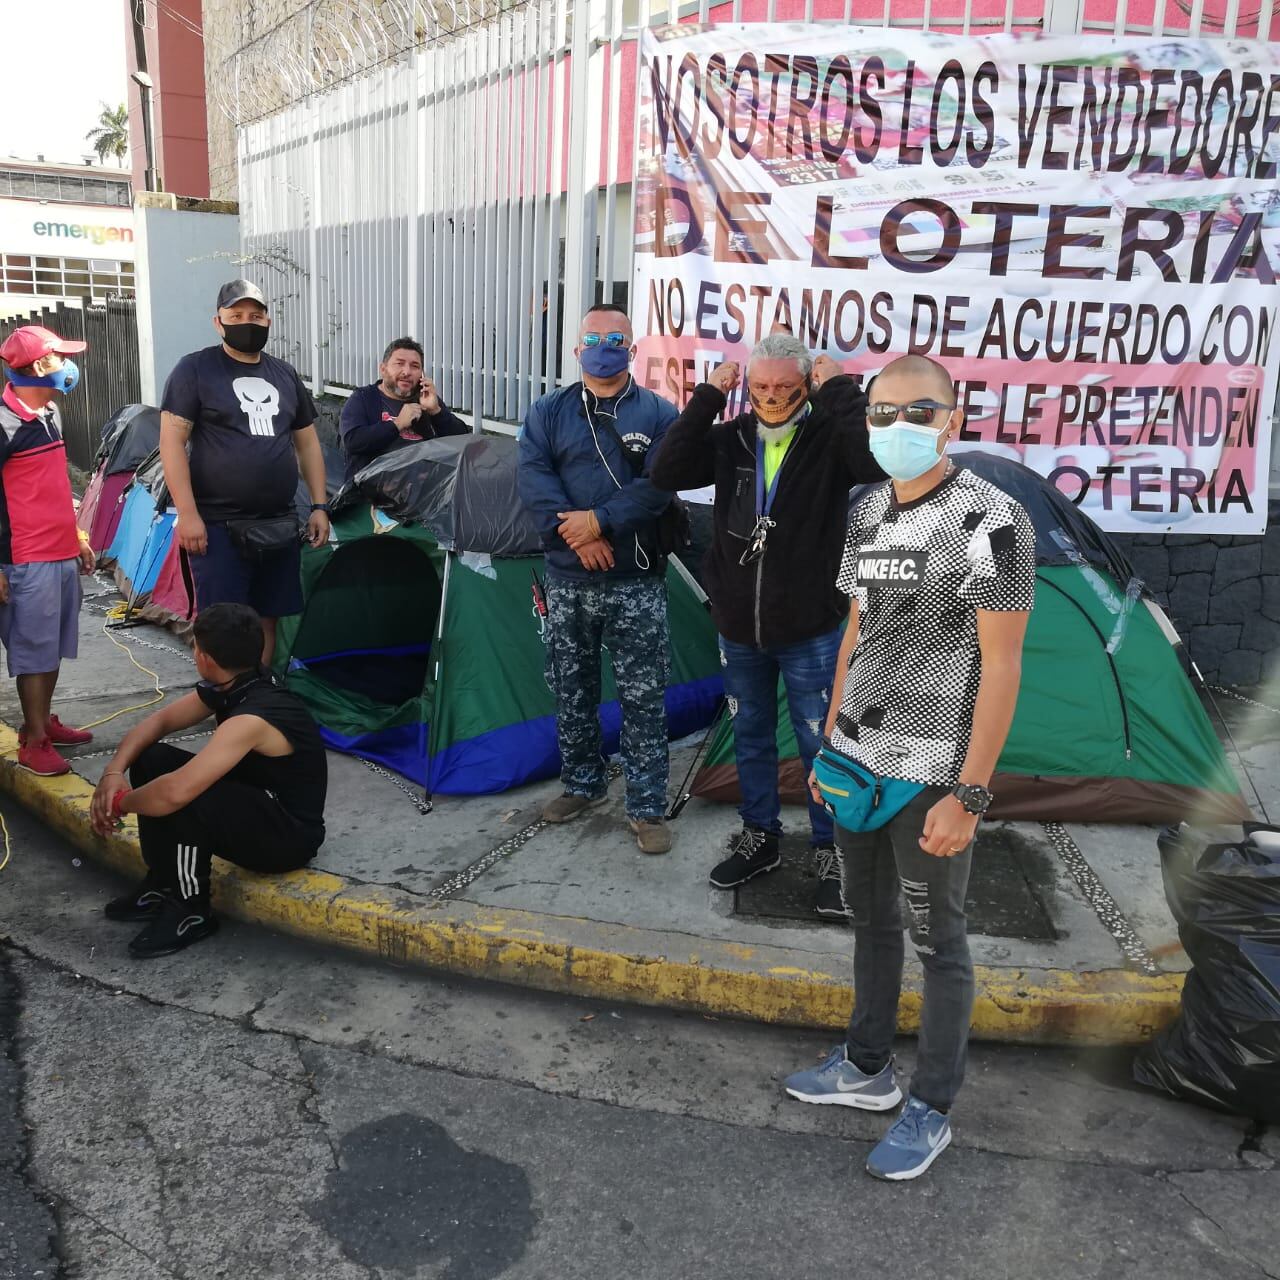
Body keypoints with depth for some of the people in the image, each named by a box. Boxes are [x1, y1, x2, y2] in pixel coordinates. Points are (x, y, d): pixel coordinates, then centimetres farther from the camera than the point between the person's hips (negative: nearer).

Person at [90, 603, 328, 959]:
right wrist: (114, 771, -8)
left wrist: (120, 803, -20)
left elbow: (176, 792, -40)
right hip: (256, 802, 9)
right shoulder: (232, 686, -3)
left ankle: (191, 912, -8)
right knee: (151, 760, 1)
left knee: (181, 799, -32)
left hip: (289, 835, -9)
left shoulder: (253, 719, -32)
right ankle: (163, 884, 12)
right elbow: (159, 720, 8)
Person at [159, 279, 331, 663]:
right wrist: (187, 514, -15)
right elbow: (171, 441, -7)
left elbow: (308, 443, 20)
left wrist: (319, 506, 11)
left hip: (279, 525, 5)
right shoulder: (195, 369, -2)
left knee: (267, 620, 11)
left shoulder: (285, 374, 15)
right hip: (218, 525, -5)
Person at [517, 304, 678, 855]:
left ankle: (647, 808, 12)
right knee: (572, 691, 13)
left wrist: (600, 521, -20)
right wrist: (576, 533, -19)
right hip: (568, 582, 3)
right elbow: (533, 477, -6)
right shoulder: (548, 412, 7)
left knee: (643, 699, 1)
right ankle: (583, 783, 33)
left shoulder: (658, 413, 2)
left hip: (636, 584, -2)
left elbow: (659, 484, -11)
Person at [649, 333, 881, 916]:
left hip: (809, 632, -4)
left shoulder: (829, 438, -11)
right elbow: (667, 472, -12)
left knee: (821, 746, 6)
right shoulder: (731, 439, 0)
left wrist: (841, 390, -26)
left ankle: (831, 855, 23)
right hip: (738, 629, 4)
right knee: (750, 736, 18)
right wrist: (707, 399, -15)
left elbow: (879, 459, -32)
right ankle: (759, 838, 36)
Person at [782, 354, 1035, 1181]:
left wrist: (968, 794, -17)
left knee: (937, 940, 8)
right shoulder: (867, 514, 7)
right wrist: (830, 743, 14)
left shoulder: (994, 522, -15)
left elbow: (1001, 666, -15)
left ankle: (932, 1109, 26)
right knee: (871, 918, 19)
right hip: (859, 761, 7)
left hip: (933, 774, -7)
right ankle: (868, 1068, 38)